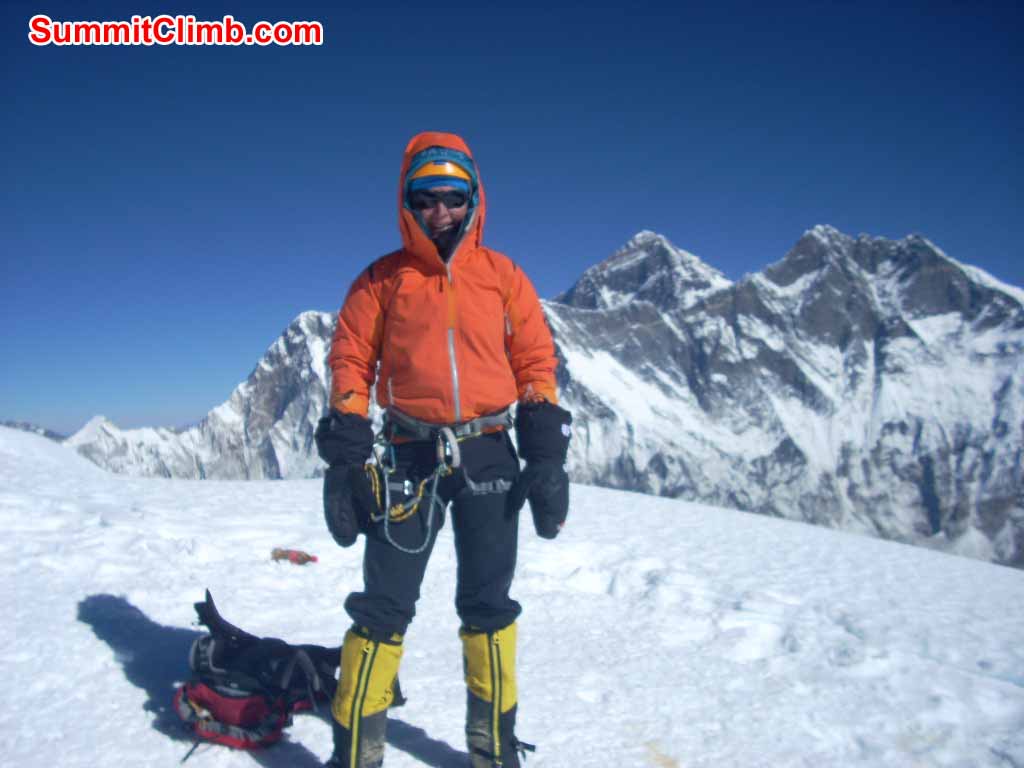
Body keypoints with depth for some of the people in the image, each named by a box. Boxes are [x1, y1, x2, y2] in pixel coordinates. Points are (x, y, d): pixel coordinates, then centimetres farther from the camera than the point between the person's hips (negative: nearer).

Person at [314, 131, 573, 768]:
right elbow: (350, 362, 4)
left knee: (489, 604, 10)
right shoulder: (383, 279, 6)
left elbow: (536, 362, 6)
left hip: (490, 454, 1)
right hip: (410, 456, -1)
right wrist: (345, 461, -3)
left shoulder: (502, 275, 8)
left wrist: (547, 454, -1)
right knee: (385, 606, 1)